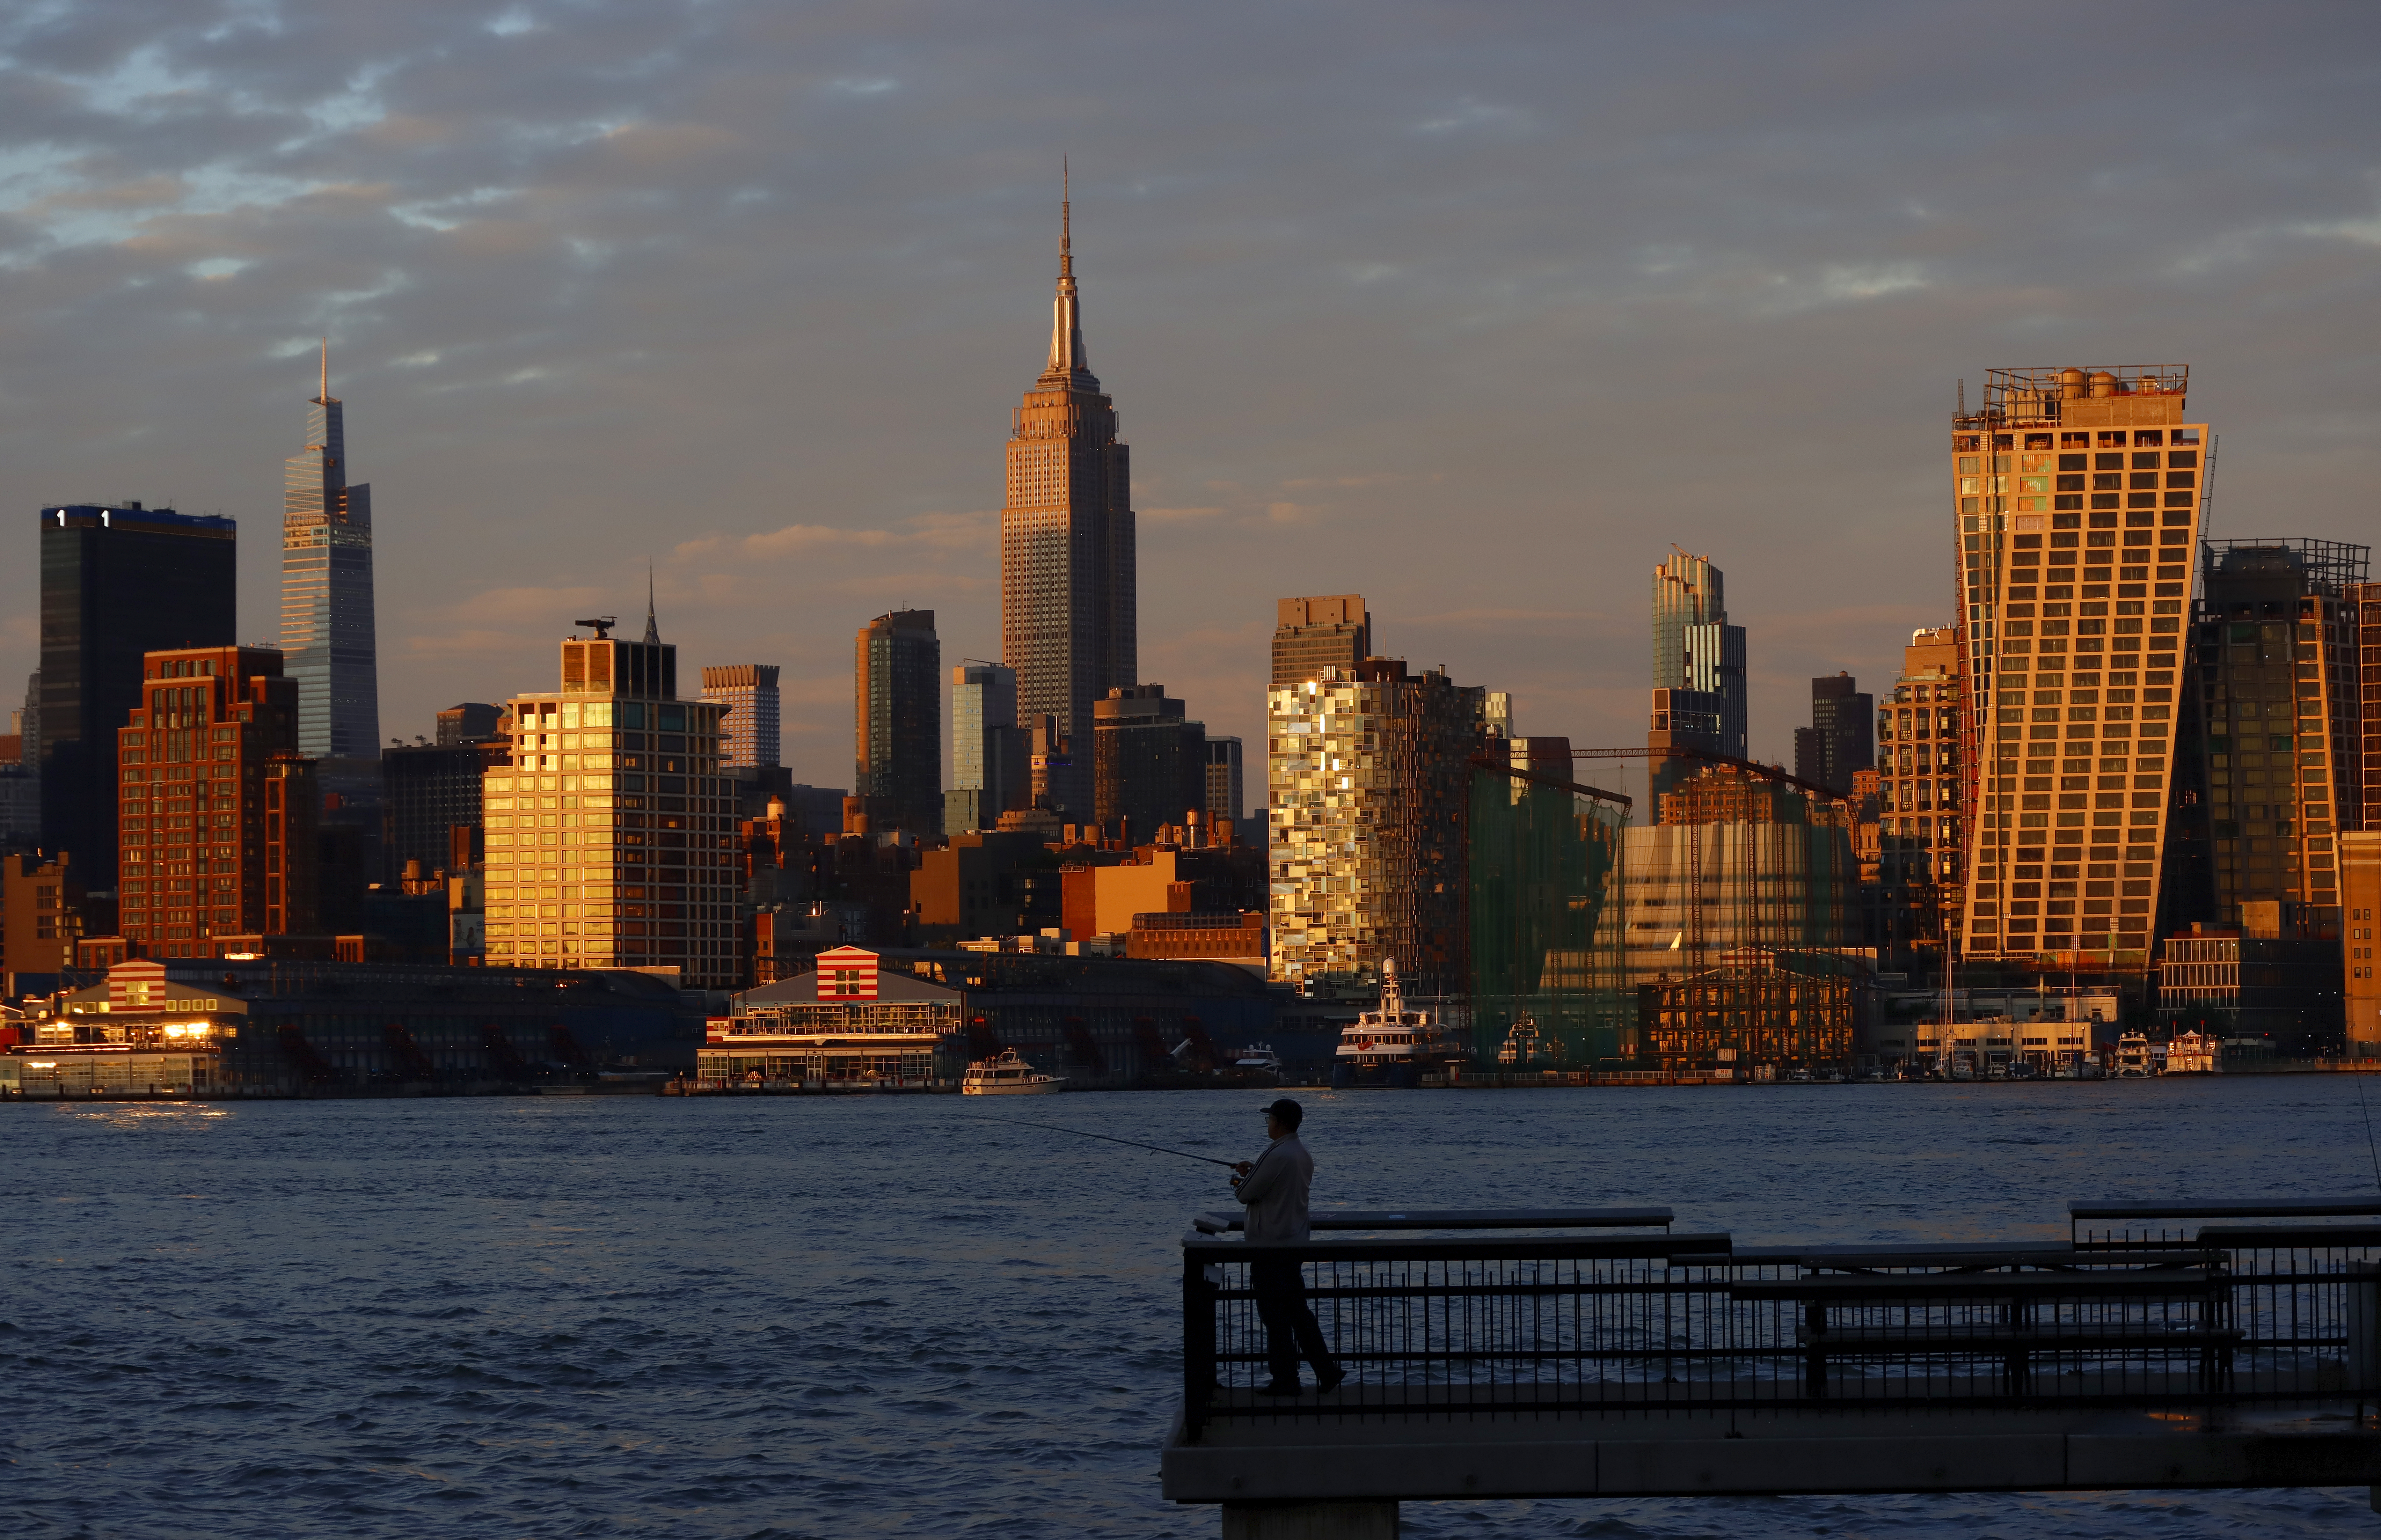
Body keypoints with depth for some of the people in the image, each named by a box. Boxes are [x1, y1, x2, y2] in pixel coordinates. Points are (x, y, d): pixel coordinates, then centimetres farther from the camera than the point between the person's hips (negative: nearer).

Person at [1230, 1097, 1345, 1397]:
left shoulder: (1277, 1156, -20)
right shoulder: (1303, 1155, 10)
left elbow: (1248, 1194, -14)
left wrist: (1238, 1181, 8)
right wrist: (1253, 1171, 17)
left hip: (1271, 1246, -9)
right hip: (1295, 1240, 9)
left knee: (1275, 1314, -1)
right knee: (1297, 1309, 15)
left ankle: (1285, 1381, 3)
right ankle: (1327, 1370, 13)